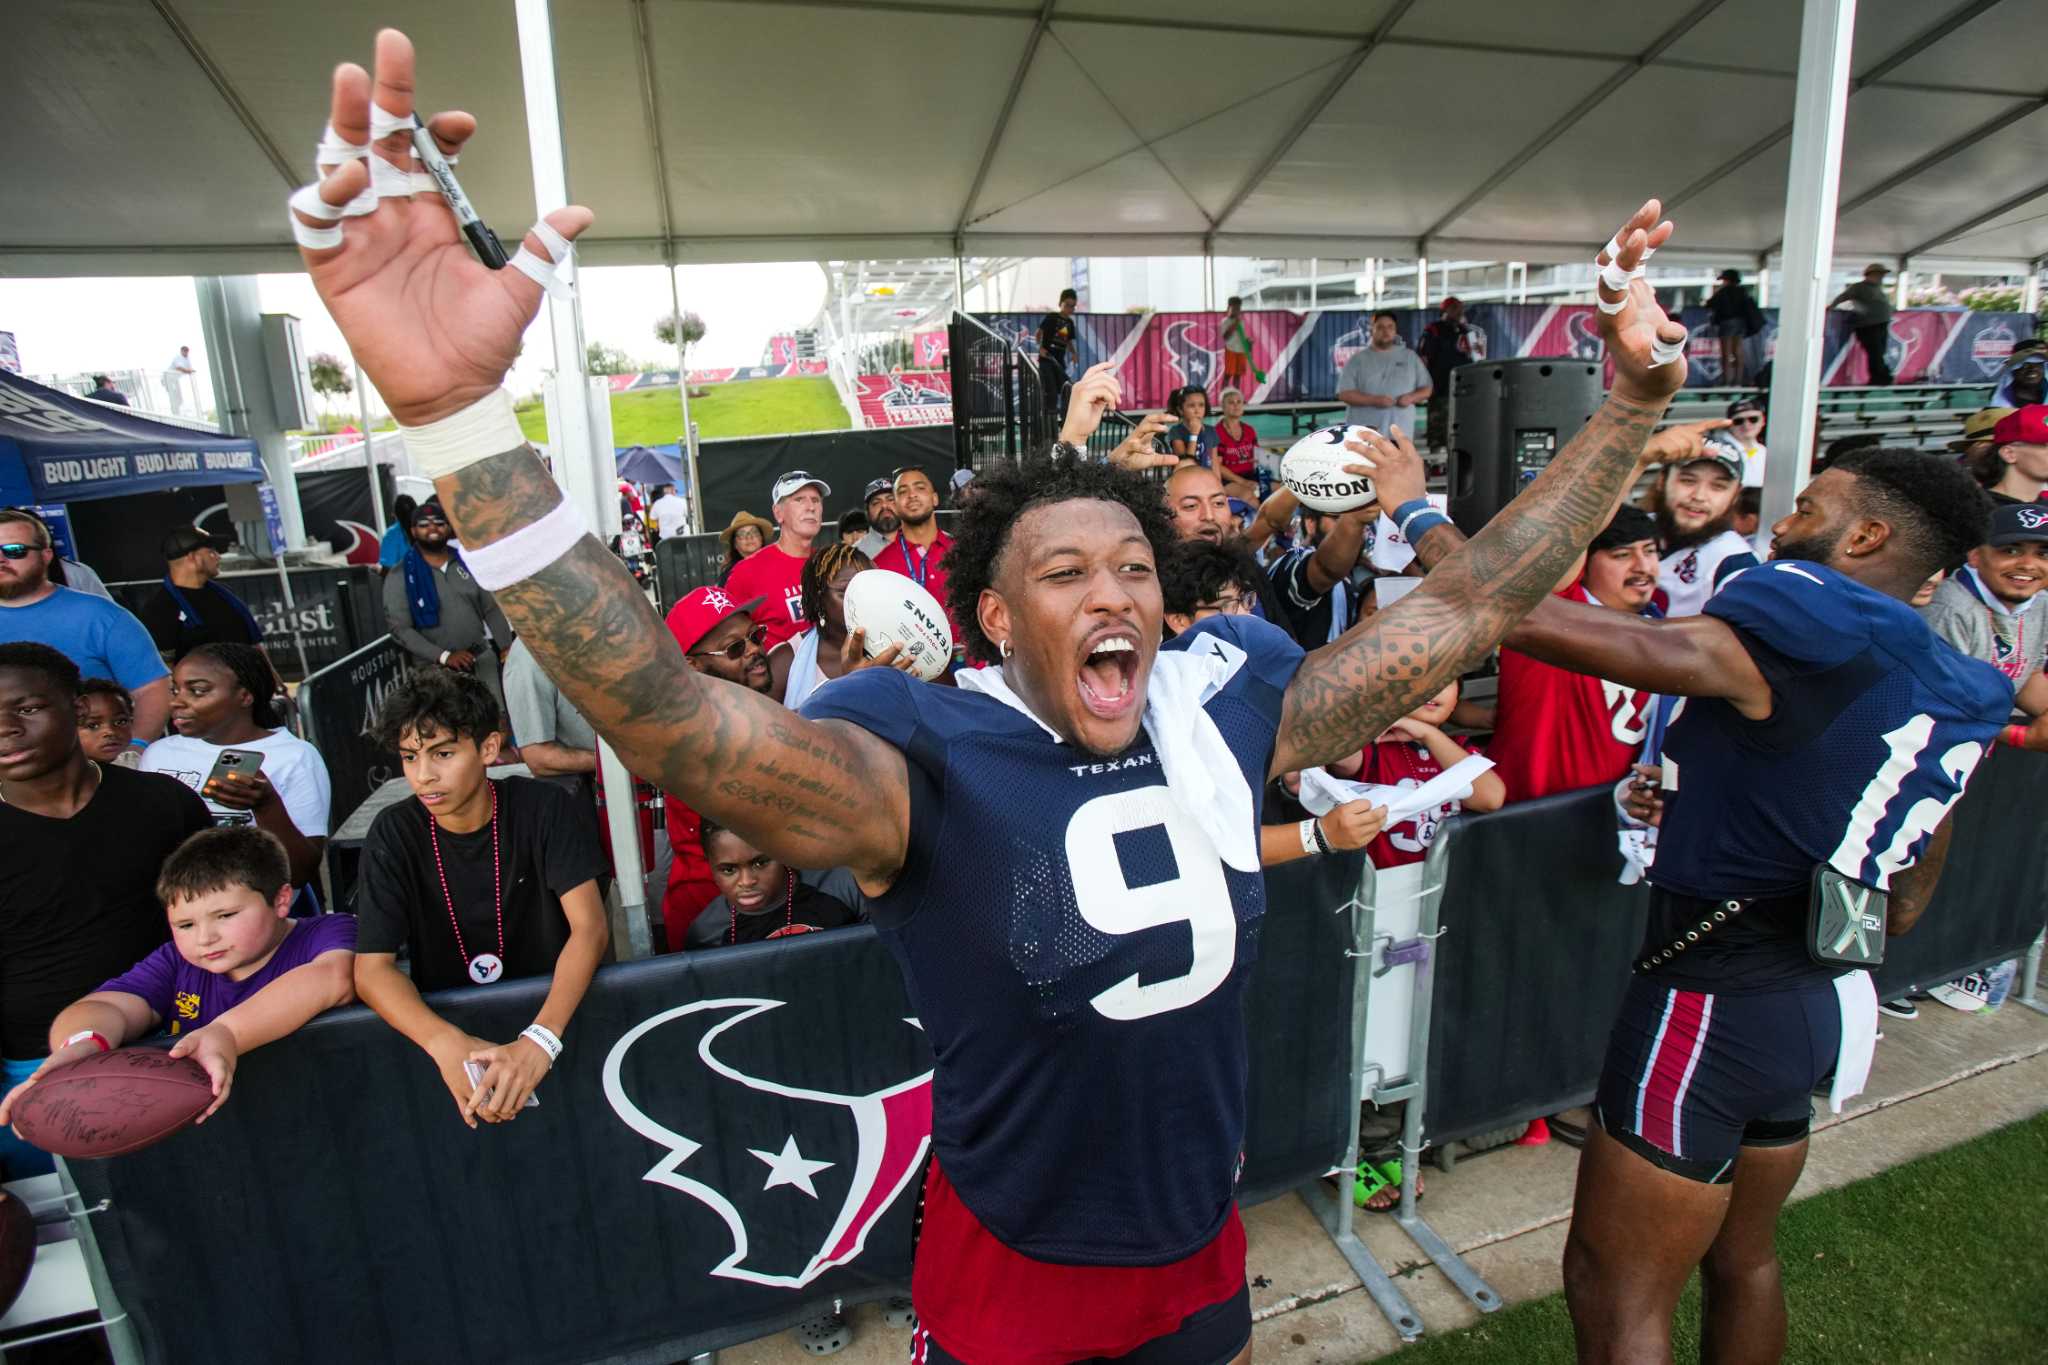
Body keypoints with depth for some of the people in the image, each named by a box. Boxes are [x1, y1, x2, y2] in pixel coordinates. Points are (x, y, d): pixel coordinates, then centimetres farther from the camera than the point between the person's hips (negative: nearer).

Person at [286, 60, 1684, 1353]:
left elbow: (1466, 610, -5)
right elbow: (666, 715, -42)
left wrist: (1634, 400, -6)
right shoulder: (926, 764, -26)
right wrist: (458, 409, -53)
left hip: (1203, 1245, 4)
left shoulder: (1229, 700, -12)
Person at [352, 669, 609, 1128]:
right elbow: (372, 968, -12)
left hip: (552, 1006, -1)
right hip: (446, 1019, 1)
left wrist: (540, 1040, -34)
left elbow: (589, 927, -18)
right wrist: (446, 1043, -31)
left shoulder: (543, 808, -11)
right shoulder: (393, 834, -7)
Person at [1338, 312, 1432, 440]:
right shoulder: (1358, 359, 5)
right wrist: (1374, 400, -16)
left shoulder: (1410, 357, 13)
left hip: (1400, 433, 3)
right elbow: (1344, 393, -4)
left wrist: (1411, 397, -7)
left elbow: (1427, 388, 16)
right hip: (1364, 431, -2)